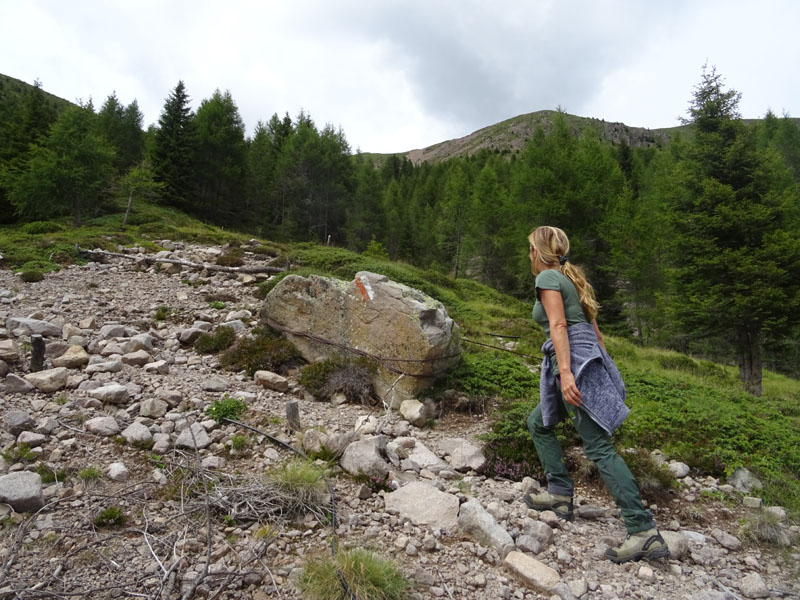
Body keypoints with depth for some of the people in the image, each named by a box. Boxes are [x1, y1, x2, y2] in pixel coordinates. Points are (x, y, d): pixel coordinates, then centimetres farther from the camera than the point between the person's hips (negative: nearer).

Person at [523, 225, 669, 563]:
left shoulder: (548, 277, -3)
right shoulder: (571, 278, 23)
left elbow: (558, 325, -17)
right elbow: (595, 330, 21)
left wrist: (565, 371, -25)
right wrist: (604, 374, 23)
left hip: (574, 360, -10)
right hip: (591, 358, 10)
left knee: (599, 447, -11)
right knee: (538, 422, 20)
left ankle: (644, 532, -10)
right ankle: (559, 493, 20)